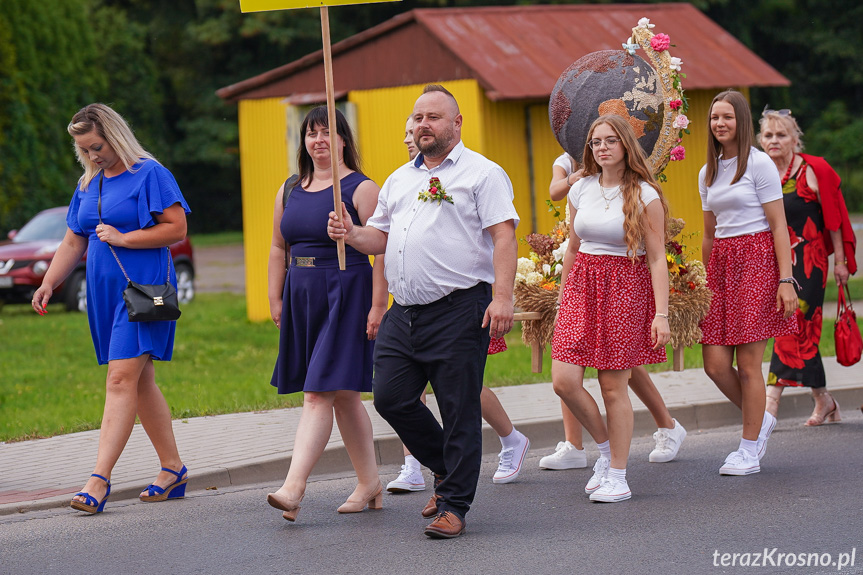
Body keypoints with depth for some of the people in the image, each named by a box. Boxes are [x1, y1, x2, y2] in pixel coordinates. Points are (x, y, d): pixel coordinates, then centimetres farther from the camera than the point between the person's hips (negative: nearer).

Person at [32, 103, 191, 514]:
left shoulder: (149, 175, -7)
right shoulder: (88, 185, 16)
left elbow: (177, 229, -12)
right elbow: (73, 242, 19)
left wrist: (124, 238, -16)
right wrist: (49, 282, 6)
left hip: (142, 291, -8)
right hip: (104, 293, 8)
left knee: (122, 380, -15)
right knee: (140, 383, 10)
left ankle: (100, 479, -21)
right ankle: (173, 469, 18)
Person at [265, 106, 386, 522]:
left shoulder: (361, 189, -5)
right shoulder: (290, 191, 14)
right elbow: (278, 248, 19)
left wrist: (377, 304, -16)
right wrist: (275, 299, 12)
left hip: (345, 296, -7)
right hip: (302, 298, 7)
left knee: (319, 393, -14)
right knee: (343, 396, 12)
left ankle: (294, 486, -20)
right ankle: (369, 483, 21)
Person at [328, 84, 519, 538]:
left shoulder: (481, 174, -1)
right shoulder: (400, 179, 21)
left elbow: (503, 236, -9)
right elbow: (380, 236, 27)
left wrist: (502, 297, -20)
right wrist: (350, 235, 4)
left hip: (458, 310, -7)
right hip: (404, 312, 7)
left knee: (459, 411, -3)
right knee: (390, 397, 2)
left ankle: (454, 506, 5)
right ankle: (446, 470, 24)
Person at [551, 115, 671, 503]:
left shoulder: (644, 195, -5)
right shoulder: (581, 191, 8)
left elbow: (657, 259, -6)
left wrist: (661, 314, -13)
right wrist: (562, 302, 18)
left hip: (626, 288, -4)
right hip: (581, 284, 4)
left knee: (613, 385, -4)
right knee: (564, 381, -7)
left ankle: (617, 476, 8)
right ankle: (605, 447, 18)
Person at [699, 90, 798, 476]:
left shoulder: (759, 164, -4)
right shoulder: (707, 173, 15)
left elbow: (778, 225, -6)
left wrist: (785, 279, -13)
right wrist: (704, 282, 20)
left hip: (756, 260, -6)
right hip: (720, 262, 6)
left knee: (748, 364, -5)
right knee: (715, 362, -2)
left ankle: (749, 451, 6)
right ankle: (760, 420, 23)